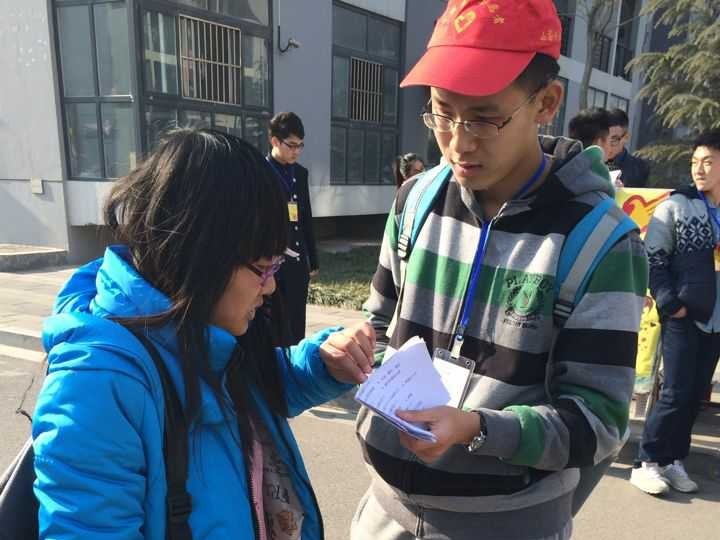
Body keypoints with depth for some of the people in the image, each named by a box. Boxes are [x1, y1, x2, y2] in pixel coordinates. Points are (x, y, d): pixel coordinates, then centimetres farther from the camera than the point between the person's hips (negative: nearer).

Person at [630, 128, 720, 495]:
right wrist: (670, 303, -13)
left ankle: (673, 461, 24)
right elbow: (652, 258, -7)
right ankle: (646, 463, 10)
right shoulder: (676, 205, -3)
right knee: (676, 392, -4)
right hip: (683, 315, -4)